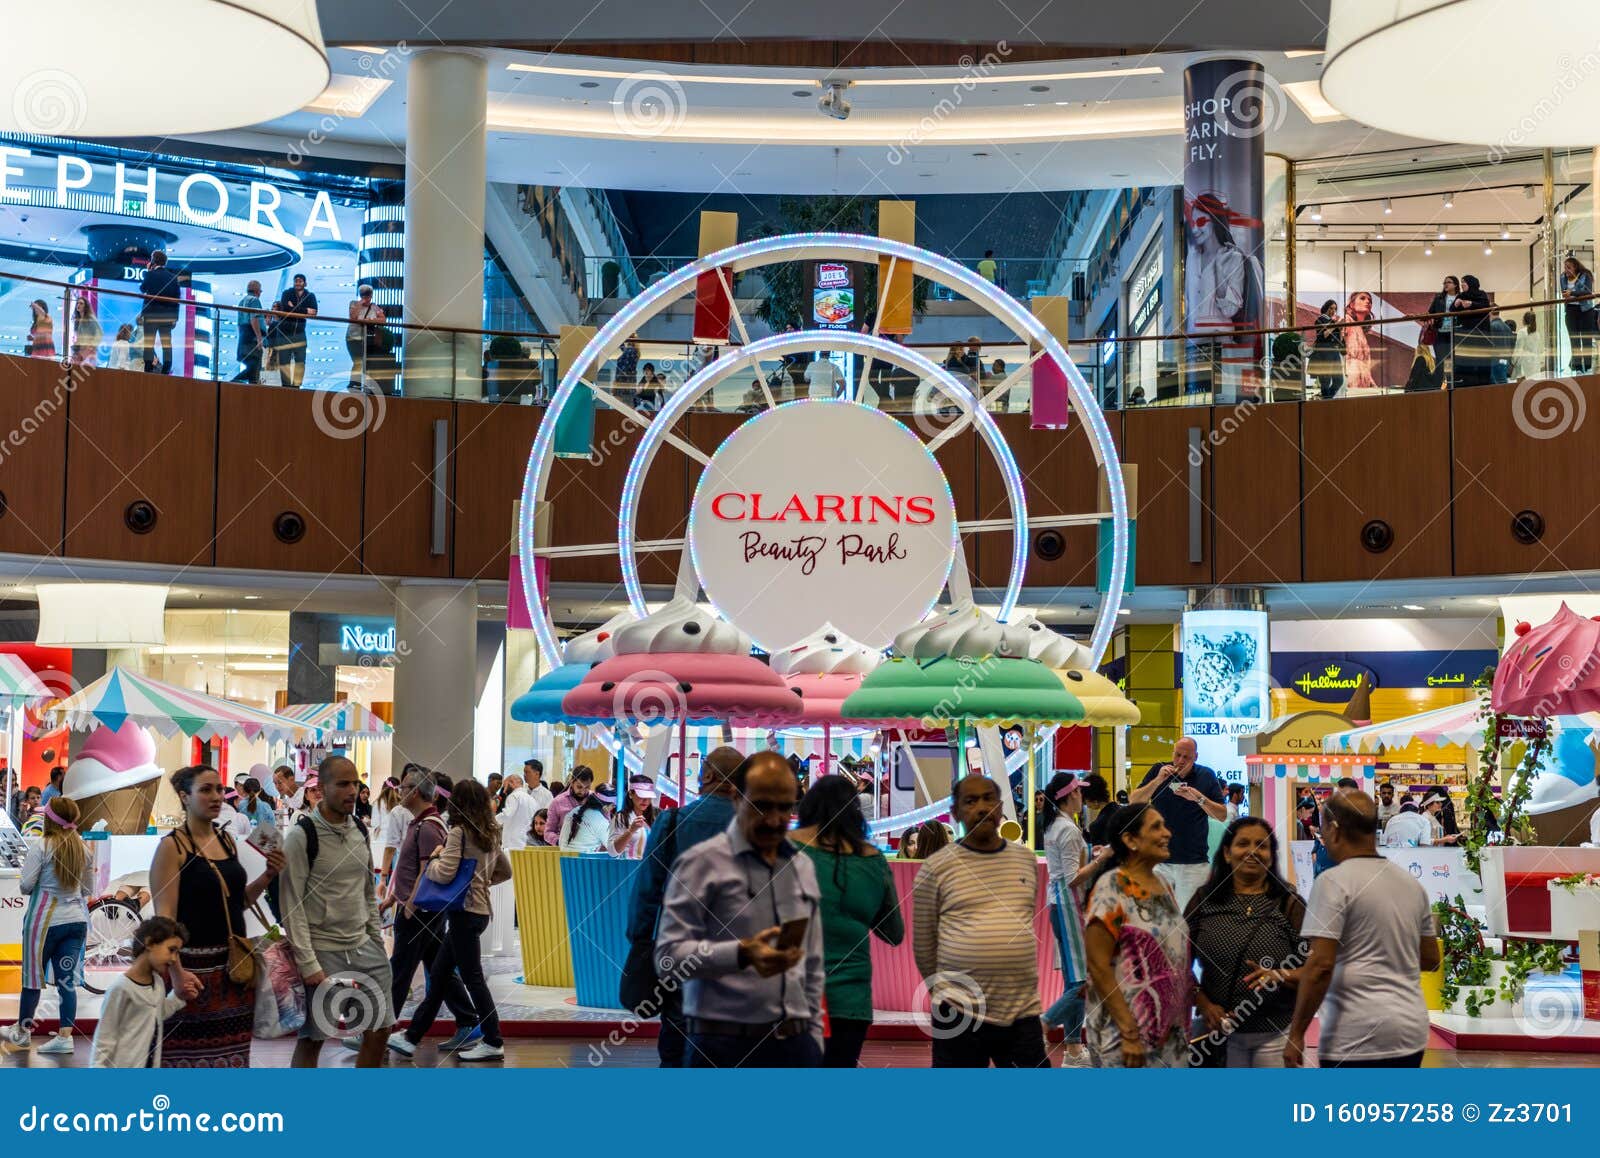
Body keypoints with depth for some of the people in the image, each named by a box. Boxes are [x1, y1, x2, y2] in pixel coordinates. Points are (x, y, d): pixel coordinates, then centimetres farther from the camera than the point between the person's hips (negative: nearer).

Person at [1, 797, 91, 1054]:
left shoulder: (40, 847, -12)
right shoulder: (83, 849, 5)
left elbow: (26, 886, -12)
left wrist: (22, 886, 10)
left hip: (45, 921, -4)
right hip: (77, 920, 5)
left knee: (33, 978, 10)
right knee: (67, 980, 5)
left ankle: (22, 1031, 25)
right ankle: (65, 1037, 1)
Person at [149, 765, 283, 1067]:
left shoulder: (227, 841, 11)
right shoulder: (172, 846, -9)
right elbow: (164, 916, -15)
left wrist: (267, 876, 1)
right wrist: (176, 972, -23)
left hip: (234, 966, 6)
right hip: (193, 967, -6)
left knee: (227, 1053, 8)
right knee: (188, 1054, -3)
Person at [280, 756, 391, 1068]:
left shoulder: (360, 831, 8)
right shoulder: (302, 835, -12)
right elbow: (292, 905, -14)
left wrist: (377, 941, 11)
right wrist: (308, 964, -18)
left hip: (363, 947, 7)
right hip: (323, 952, -7)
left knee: (378, 1030, 9)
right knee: (312, 1038, 0)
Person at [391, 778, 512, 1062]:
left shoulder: (459, 832, -14)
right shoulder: (491, 834, 10)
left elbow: (445, 873, -20)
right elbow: (505, 870, 19)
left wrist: (429, 863, -2)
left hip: (464, 911, -9)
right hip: (480, 909, 9)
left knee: (472, 978, -2)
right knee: (439, 974, 13)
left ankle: (493, 1043, 2)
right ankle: (412, 1036, 19)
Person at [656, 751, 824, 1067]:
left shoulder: (803, 866, 15)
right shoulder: (703, 862, -5)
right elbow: (670, 953, -12)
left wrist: (813, 1035, 15)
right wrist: (741, 953, -25)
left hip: (795, 1044, 6)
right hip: (726, 1045, -6)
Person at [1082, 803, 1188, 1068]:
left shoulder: (1163, 883, 9)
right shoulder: (1112, 887, -13)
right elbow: (1098, 966, -16)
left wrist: (1181, 1021, 7)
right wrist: (1129, 1033, -19)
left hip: (1170, 1031, 7)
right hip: (1124, 1030, -7)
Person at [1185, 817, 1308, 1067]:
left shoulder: (1289, 904, 2)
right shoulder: (1204, 901, 5)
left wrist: (1280, 977, -20)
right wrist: (1203, 1004, -6)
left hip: (1275, 1035, -1)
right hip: (1220, 1031, 2)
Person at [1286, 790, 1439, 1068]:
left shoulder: (1333, 882, -11)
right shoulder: (1412, 884, 13)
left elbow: (1320, 965, -17)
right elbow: (1431, 959, 19)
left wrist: (1296, 1033, -12)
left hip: (1357, 1036, -8)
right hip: (1411, 1033, 8)